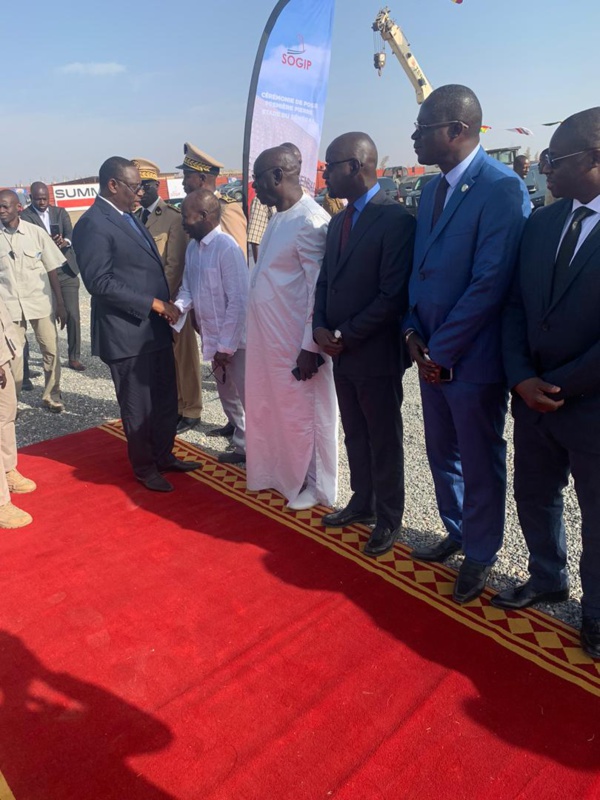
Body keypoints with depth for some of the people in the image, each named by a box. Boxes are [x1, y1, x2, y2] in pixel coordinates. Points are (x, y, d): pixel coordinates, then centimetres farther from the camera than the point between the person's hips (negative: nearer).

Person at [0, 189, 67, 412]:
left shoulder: (36, 232, -3)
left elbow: (52, 270, 0)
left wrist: (60, 304, -1)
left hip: (41, 301, 0)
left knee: (51, 350, 5)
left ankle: (51, 395, 21)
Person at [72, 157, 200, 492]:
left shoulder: (129, 217, 15)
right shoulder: (93, 224, -14)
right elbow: (99, 281, -21)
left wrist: (166, 305, 8)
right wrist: (154, 303, -20)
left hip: (156, 327, 8)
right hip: (127, 333, -8)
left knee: (167, 400, 16)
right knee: (139, 406, 7)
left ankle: (164, 455, 35)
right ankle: (145, 468, 26)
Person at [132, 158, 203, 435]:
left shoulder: (173, 218, -7)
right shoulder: (134, 217, 10)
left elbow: (174, 265, -12)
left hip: (170, 300, -5)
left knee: (182, 356, 4)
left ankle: (189, 411, 16)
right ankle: (170, 406, 23)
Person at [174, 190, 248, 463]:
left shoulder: (227, 248, -18)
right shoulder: (192, 247, 6)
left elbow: (238, 301, -21)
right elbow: (188, 288, 7)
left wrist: (226, 346, -19)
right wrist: (177, 307, -16)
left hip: (235, 340, -8)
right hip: (214, 339, 8)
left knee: (250, 398, 4)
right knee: (228, 396, 19)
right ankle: (243, 446, 35)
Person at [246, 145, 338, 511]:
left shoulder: (310, 221, -17)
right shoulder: (279, 219, 11)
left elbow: (321, 290, -20)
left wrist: (310, 348, -20)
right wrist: (258, 336, 15)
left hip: (295, 343, -9)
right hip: (267, 338, 9)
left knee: (303, 414, 6)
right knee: (269, 409, 18)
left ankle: (312, 484, 25)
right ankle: (280, 471, 38)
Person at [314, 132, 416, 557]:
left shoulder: (396, 220, -14)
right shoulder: (339, 221, 12)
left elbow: (393, 297, -20)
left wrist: (344, 336, -15)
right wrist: (320, 327, -3)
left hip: (376, 355, -7)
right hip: (341, 352, 7)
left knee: (384, 439, 8)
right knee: (355, 434, 18)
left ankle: (389, 518, 25)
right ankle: (362, 502, 37)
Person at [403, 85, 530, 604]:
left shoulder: (502, 188, -15)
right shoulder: (431, 190, 11)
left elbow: (490, 283, -21)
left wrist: (440, 350, -17)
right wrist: (414, 333, 0)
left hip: (470, 359, -7)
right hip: (431, 353, 8)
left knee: (480, 463, 9)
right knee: (442, 454, 19)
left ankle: (480, 555, 30)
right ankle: (458, 533, 41)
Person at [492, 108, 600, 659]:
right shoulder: (540, 224, 5)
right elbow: (517, 308, 4)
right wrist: (522, 378, -9)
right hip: (534, 397, 6)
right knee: (534, 496, 19)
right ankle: (548, 580, 45)